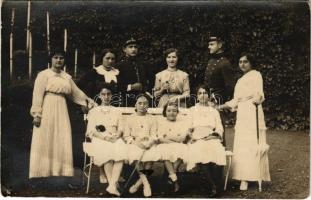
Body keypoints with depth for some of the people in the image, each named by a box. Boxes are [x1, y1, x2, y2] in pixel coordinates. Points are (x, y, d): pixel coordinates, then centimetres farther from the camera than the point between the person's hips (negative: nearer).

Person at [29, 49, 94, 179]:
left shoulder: (67, 77, 14)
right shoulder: (44, 75, -2)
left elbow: (76, 92, 25)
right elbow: (37, 95, -7)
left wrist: (88, 100, 27)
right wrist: (37, 114, -13)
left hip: (61, 111, 5)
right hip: (47, 111, -5)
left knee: (62, 142, 1)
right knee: (44, 141, -3)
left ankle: (61, 172, 6)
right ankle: (40, 174, 2)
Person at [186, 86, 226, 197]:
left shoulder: (214, 111, 24)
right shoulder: (192, 110, 23)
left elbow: (219, 128, 13)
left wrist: (213, 134, -7)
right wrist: (191, 135, -6)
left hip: (211, 139, 1)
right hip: (197, 140, 0)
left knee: (215, 150, -36)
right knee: (199, 152, -36)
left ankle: (216, 186, -30)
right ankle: (214, 186, -32)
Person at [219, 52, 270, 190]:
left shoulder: (255, 74, 1)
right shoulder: (240, 80, 25)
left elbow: (259, 94, -14)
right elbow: (236, 100, 25)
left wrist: (257, 99, -34)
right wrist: (222, 106, 20)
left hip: (252, 112, -8)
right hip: (242, 113, 8)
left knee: (252, 143, -10)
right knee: (241, 145, 4)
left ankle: (254, 175, -9)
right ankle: (244, 177, 5)